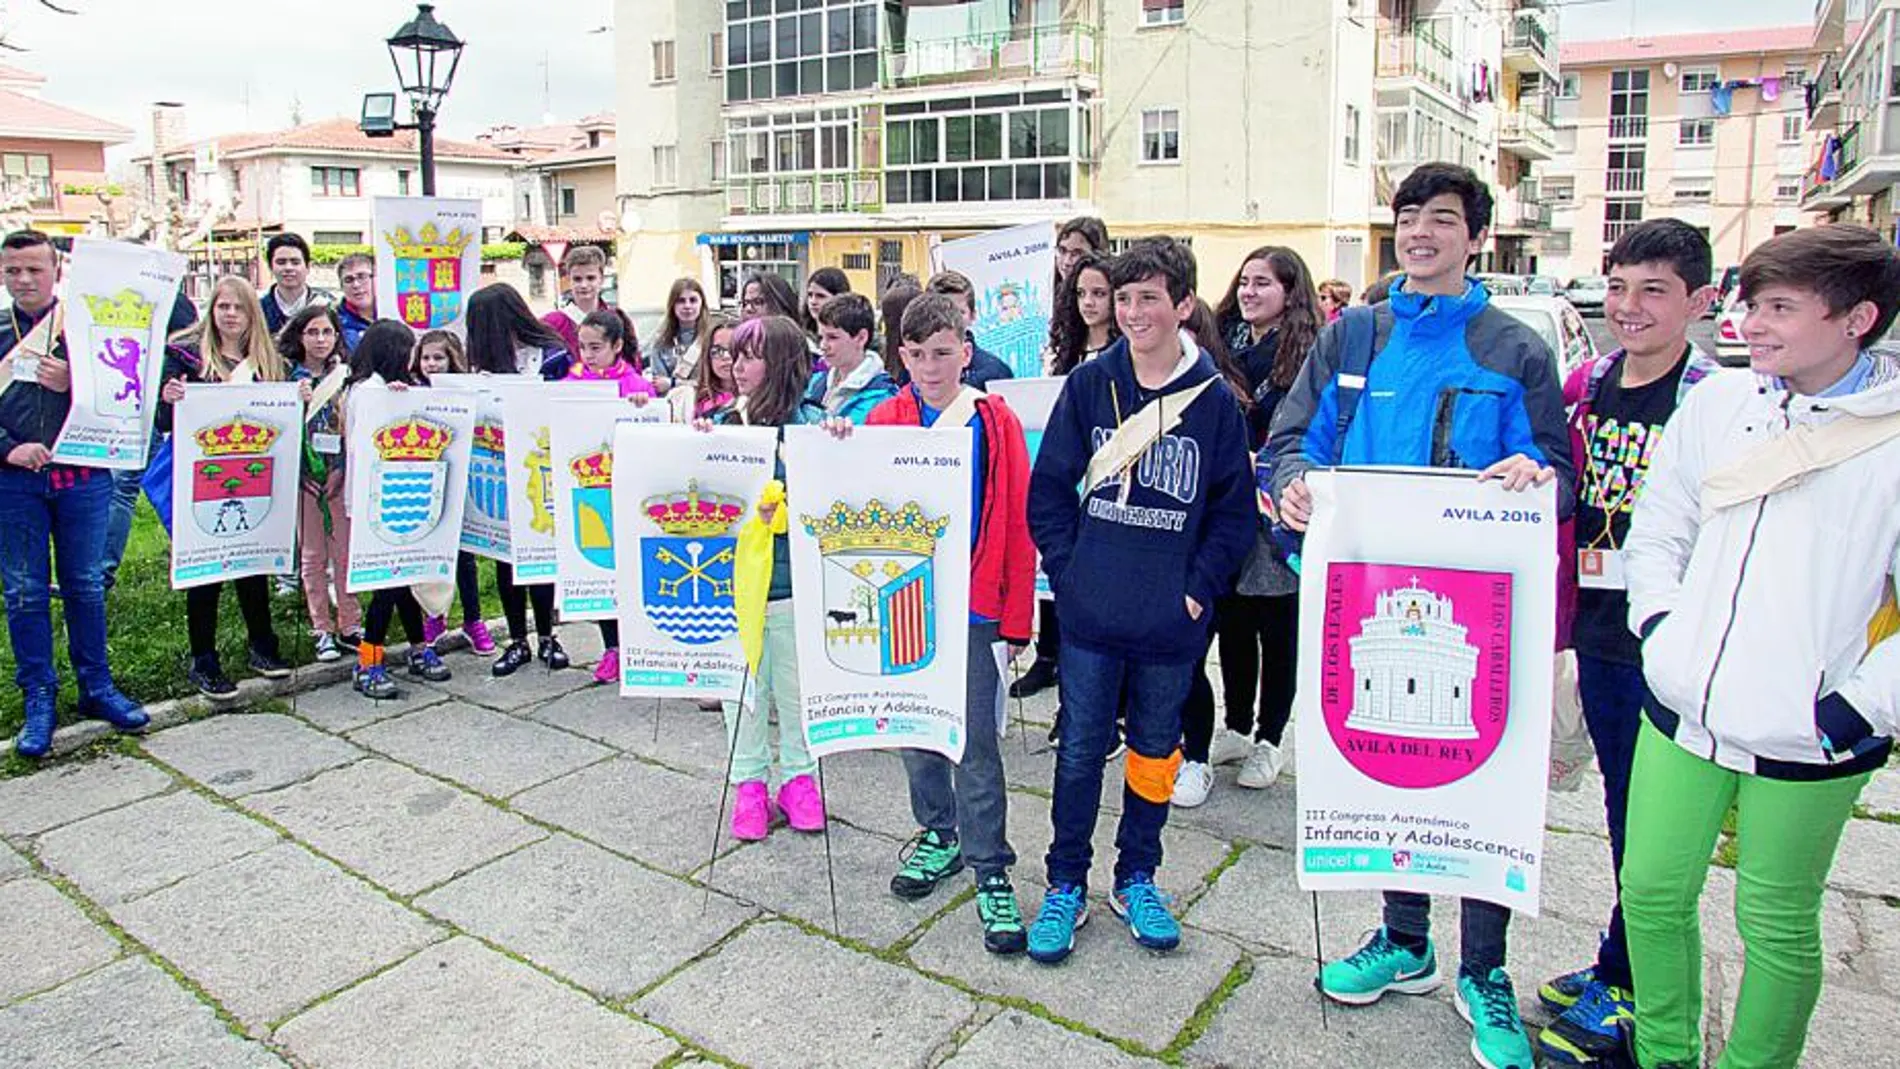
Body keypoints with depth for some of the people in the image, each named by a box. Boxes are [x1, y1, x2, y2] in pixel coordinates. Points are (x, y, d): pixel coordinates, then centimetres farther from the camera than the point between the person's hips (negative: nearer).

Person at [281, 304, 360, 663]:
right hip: (304, 474, -1)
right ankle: (322, 630, 12)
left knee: (346, 552, 3)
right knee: (312, 556, 5)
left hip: (342, 473, 1)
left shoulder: (346, 376, 5)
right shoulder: (287, 377, 2)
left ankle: (349, 625, 12)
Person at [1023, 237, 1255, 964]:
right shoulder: (1089, 383, -1)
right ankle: (1066, 885, 24)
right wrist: (1068, 572, -5)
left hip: (1171, 622, 0)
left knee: (1155, 748, 15)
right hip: (1090, 612, 0)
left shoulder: (1215, 399, -3)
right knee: (1080, 750, 8)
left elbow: (1234, 511, 1)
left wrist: (1198, 591, -6)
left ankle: (1136, 879, 33)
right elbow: (1048, 488, 2)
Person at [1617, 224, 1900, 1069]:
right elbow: (1655, 531, 12)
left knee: (1778, 923, 12)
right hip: (1680, 714, 4)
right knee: (1652, 892, 13)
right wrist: (1658, 625, 1)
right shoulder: (1716, 401, 3)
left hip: (1805, 742, -3)